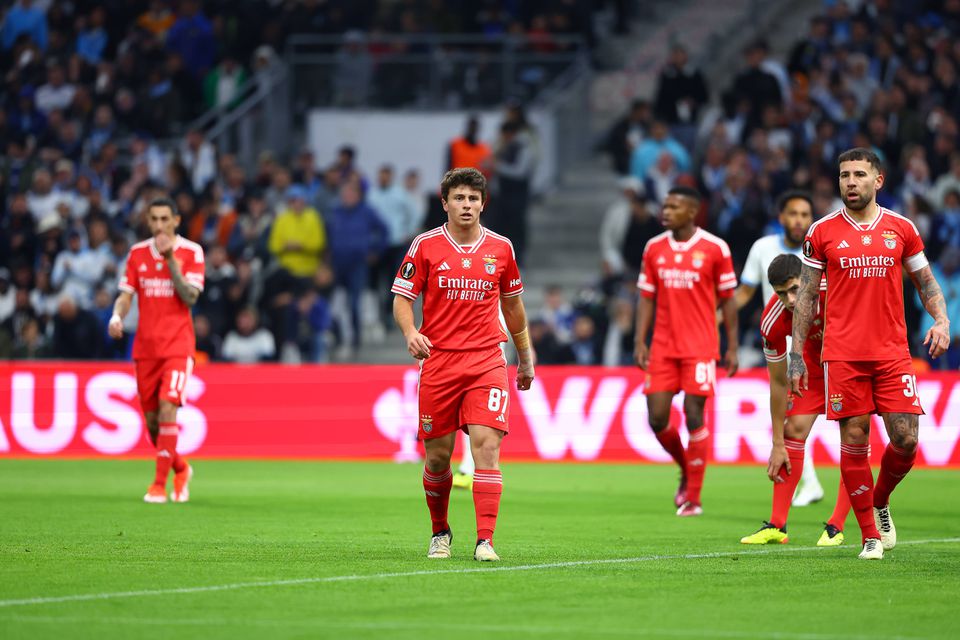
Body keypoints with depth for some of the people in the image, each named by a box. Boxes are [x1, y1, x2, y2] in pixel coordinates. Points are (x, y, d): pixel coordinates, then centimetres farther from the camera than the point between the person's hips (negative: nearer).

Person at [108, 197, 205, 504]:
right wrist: (117, 316, -14)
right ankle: (180, 469, 30)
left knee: (167, 408, -19)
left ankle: (159, 484, -14)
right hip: (145, 346, 4)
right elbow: (126, 294, 7)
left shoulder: (191, 252, -3)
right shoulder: (137, 253, 7)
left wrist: (170, 259, -18)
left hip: (177, 345, -4)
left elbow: (190, 297, -12)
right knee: (151, 419, 5)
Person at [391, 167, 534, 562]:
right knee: (438, 456, 3)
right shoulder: (425, 245, 1)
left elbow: (512, 304, 19)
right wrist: (410, 332, -18)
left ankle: (484, 540, -17)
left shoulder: (501, 248, 7)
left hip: (487, 362, 0)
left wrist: (526, 358, 23)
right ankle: (440, 532, 27)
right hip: (438, 362, 0)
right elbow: (402, 298, 2)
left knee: (487, 445, -15)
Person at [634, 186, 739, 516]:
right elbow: (647, 297, 11)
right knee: (657, 418, -2)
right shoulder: (654, 248, 7)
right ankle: (686, 469, 26)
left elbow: (727, 300, 1)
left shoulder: (715, 248, -3)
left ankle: (692, 497, 0)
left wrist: (732, 347, -1)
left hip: (700, 347, -4)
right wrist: (640, 341, 2)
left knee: (694, 416, -7)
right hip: (663, 347, 4)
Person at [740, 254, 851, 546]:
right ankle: (777, 525, -2)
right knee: (794, 429, -7)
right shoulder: (772, 322, -27)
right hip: (815, 357, 3)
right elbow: (778, 383, -14)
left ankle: (837, 526, -10)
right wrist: (777, 444, -11)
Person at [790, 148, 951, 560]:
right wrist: (796, 355, 2)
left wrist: (941, 321, -3)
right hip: (842, 353, -1)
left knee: (905, 440, -5)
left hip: (892, 352, 1)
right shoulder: (823, 232, 3)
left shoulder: (901, 229, 7)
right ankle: (870, 534, 7)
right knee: (854, 441, -3)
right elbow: (806, 295, 7)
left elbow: (926, 281, 16)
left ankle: (880, 502, 24)